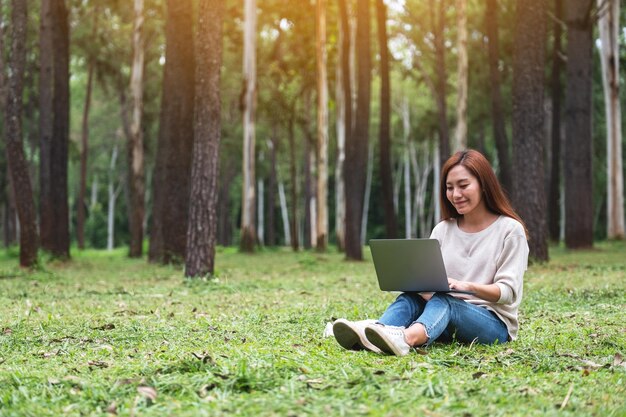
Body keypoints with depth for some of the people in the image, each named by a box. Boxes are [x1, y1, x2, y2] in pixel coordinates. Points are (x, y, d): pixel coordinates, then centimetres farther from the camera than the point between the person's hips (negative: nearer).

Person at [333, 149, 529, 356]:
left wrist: (467, 286, -27)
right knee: (412, 296, -25)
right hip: (447, 321, 5)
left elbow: (508, 291, -8)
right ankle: (367, 334, -56)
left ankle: (405, 338, -68)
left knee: (443, 301, -34)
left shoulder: (510, 229, 0)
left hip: (494, 322, -4)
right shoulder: (443, 230, 15)